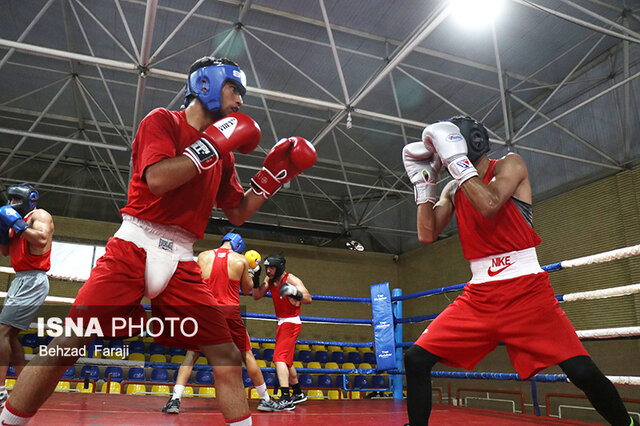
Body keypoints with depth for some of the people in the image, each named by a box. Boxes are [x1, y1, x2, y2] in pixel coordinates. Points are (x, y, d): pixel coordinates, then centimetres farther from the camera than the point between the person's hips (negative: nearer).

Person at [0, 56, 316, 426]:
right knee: (69, 344, -11)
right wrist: (213, 144, -10)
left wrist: (273, 176, 11)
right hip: (136, 246, -5)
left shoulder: (222, 154, 18)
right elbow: (158, 180, -16)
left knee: (228, 359, 0)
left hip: (182, 262, 5)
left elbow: (237, 214, 19)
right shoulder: (163, 121, 2)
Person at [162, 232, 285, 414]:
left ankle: (175, 399, 1)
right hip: (230, 311, 0)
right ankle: (265, 399, 21)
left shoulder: (203, 256, 5)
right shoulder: (241, 260, 2)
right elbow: (246, 290, 12)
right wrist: (253, 274, 30)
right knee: (247, 354, 13)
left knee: (191, 354, 12)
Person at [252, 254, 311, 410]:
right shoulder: (270, 280, 6)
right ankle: (298, 394, 34)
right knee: (286, 361, 19)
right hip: (282, 323, 9)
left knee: (280, 358, -19)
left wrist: (295, 293, -45)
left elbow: (308, 299, -26)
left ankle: (286, 399, -24)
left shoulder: (291, 279, -16)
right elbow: (257, 296, 4)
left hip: (291, 323, -9)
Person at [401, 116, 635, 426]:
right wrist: (423, 180, 1)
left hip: (526, 288, -4)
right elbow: (427, 235, 1)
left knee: (581, 370, -14)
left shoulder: (509, 165, -2)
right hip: (478, 295, 5)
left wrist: (455, 158, -19)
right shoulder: (453, 189, 13)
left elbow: (489, 204, -23)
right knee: (416, 358, -5)